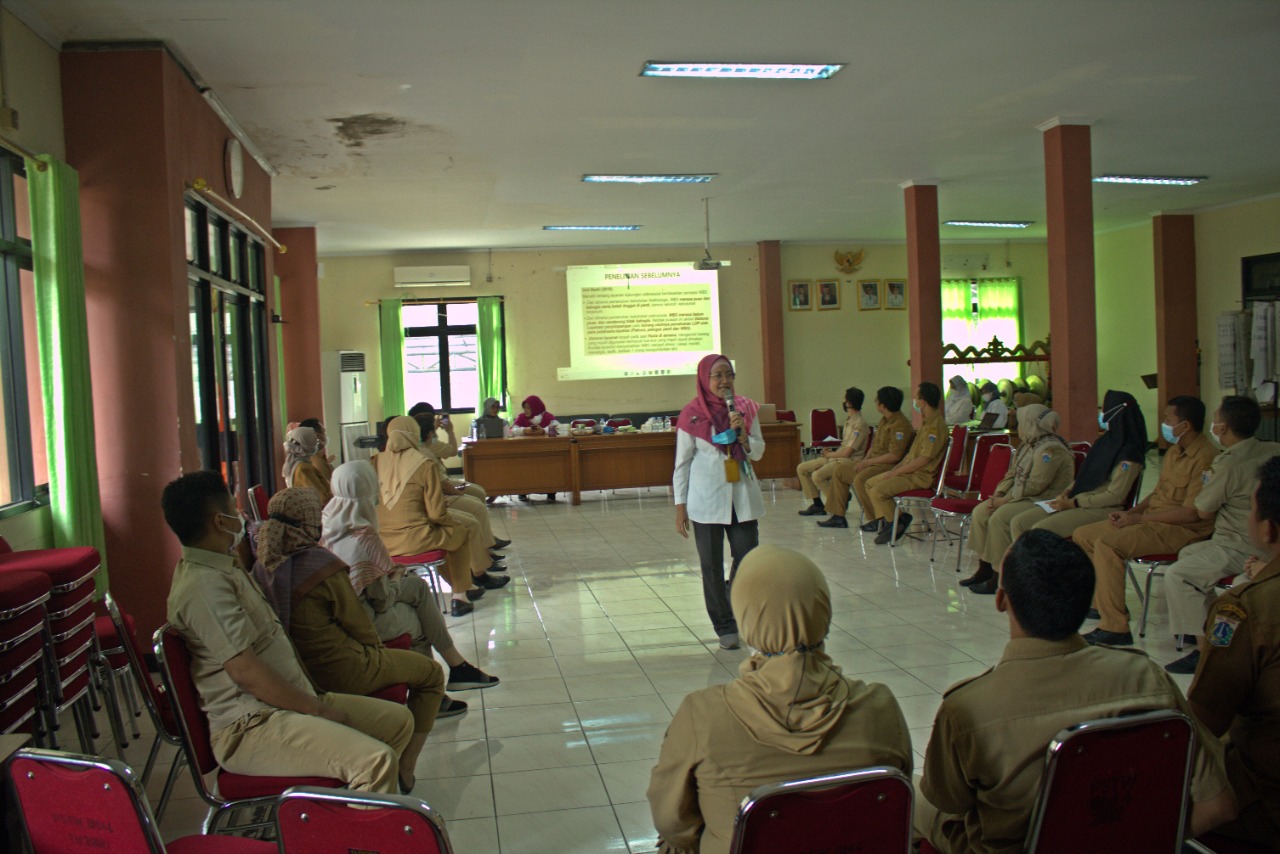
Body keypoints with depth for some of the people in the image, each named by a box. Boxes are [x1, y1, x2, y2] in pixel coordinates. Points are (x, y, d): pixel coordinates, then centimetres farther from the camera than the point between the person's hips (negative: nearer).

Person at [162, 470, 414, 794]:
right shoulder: (204, 585, -19)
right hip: (249, 728, -11)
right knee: (376, 761, -28)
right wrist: (318, 710, -15)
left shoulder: (223, 569, 15)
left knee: (398, 720, 9)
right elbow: (245, 671, -22)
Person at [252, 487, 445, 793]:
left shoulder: (263, 568, -4)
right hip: (341, 672, -8)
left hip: (298, 672, 8)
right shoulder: (321, 565, -26)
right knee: (431, 673, 13)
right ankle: (405, 769, 15)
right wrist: (375, 647, 6)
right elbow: (360, 627, -16)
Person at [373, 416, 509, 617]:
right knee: (461, 532, 22)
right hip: (413, 539, -6)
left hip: (381, 540, 6)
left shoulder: (377, 462, 2)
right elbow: (437, 514, -11)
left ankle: (463, 587, 39)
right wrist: (455, 522, 11)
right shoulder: (424, 464, -11)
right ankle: (460, 595, 27)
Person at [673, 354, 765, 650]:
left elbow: (758, 453, 6)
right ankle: (725, 627, 18)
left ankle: (734, 604, 29)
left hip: (742, 496, 3)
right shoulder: (692, 414, -6)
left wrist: (742, 434, -15)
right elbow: (682, 462, -1)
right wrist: (680, 506, -3)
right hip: (706, 499, -3)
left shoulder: (745, 409, 2)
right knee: (712, 565, 4)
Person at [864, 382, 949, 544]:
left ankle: (895, 525, -4)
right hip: (910, 471, 11)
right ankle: (887, 521, 6)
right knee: (870, 483, 8)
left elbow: (924, 459, -23)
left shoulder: (935, 425, -20)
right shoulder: (927, 422, 14)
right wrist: (896, 468, 8)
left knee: (878, 491, -22)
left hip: (921, 476, -11)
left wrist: (896, 472, -16)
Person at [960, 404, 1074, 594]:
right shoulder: (1027, 445, 15)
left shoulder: (1050, 450, -18)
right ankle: (985, 569, 4)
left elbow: (1034, 486, -24)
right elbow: (1012, 474, 17)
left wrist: (1005, 500, -19)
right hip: (1022, 498, 11)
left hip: (1044, 502, -11)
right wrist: (999, 493, -1)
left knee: (999, 518, -28)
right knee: (980, 512, -1)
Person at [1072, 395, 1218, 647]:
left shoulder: (1205, 457, -18)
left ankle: (1115, 627, -26)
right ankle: (1104, 604, 12)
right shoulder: (1174, 451, 13)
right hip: (1154, 520, 10)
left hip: (1183, 530, -10)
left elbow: (1191, 513, -22)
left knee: (1107, 543, -29)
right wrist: (1130, 512, 3)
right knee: (1083, 535, 4)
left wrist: (1138, 517, -17)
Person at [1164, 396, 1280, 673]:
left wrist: (1208, 481, 6)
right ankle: (1208, 626, 29)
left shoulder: (1229, 465, -23)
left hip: (1239, 550, -10)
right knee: (1188, 554, 24)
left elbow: (1204, 511, -11)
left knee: (1177, 575, -15)